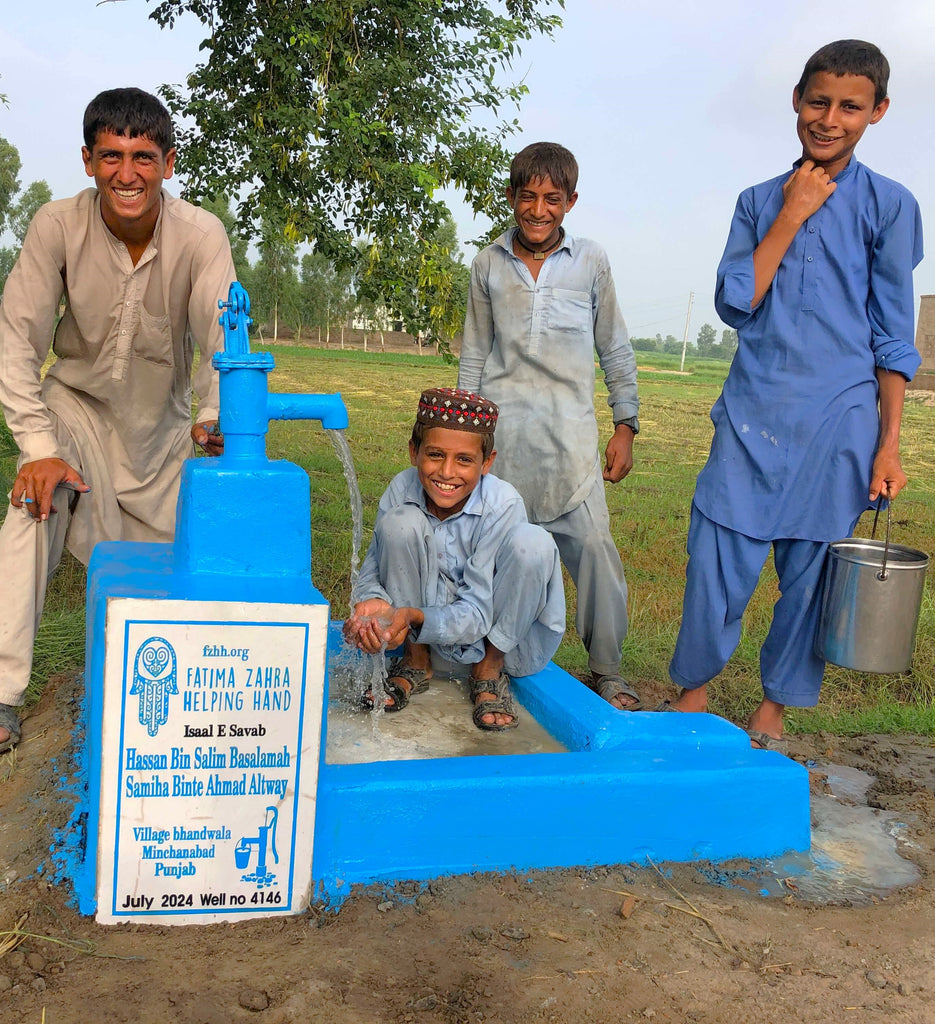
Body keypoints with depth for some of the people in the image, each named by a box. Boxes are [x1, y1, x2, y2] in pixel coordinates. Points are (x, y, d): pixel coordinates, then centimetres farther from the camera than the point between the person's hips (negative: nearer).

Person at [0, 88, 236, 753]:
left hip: (163, 415, 1)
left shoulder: (201, 235, -20)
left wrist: (215, 416, -50)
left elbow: (223, 335, -30)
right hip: (77, 402, -1)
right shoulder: (58, 227, -19)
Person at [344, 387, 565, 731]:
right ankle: (416, 662, -3)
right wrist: (371, 601, -35)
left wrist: (413, 617, -44)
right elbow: (372, 569, -11)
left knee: (533, 543, -30)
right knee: (399, 521, -24)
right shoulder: (402, 490, -17)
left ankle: (490, 669, -7)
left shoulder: (503, 505, -25)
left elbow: (476, 613, -25)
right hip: (428, 626, 2)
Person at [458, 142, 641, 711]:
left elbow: (616, 351, 11)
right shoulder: (489, 264, 9)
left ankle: (607, 670, 10)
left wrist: (626, 427, 8)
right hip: (500, 430, 1)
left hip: (570, 434, -1)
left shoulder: (591, 263, 5)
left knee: (594, 546, -6)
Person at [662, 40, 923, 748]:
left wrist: (889, 444, -1)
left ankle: (774, 704, 24)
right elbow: (735, 303, -2)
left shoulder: (889, 206, 2)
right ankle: (695, 687, 22)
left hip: (837, 423, -1)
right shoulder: (759, 202, 9)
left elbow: (893, 337, 3)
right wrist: (791, 216, -5)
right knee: (717, 562, 0)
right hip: (751, 416, 2)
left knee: (811, 570, 5)